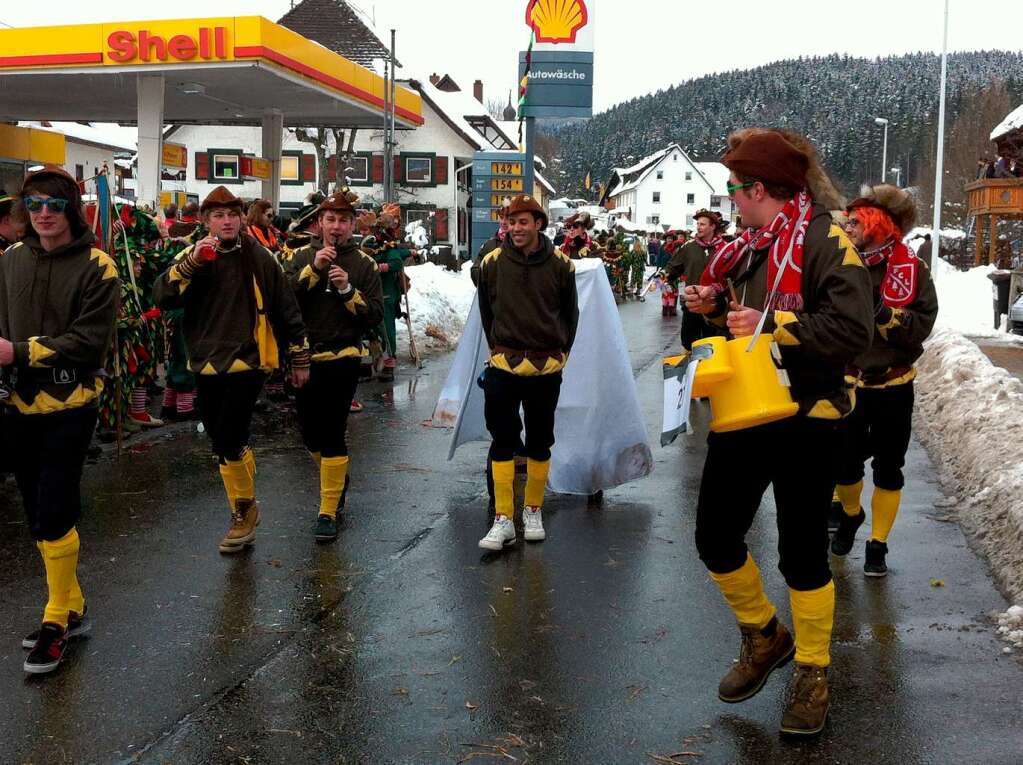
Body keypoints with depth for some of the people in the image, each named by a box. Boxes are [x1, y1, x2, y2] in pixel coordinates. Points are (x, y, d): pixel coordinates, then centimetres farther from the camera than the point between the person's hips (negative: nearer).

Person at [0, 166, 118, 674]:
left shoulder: (96, 266, -10)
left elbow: (90, 341, -15)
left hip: (69, 406, -5)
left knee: (52, 516, -5)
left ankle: (58, 617, 13)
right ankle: (71, 608, 28)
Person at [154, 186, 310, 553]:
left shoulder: (258, 258, -2)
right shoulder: (191, 258, 5)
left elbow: (286, 309, 3)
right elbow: (163, 297, -10)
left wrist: (300, 357, 6)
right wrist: (191, 262, -22)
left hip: (247, 361, -4)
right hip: (207, 364, 4)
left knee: (227, 441, -8)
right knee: (225, 440, 13)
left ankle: (244, 511, 12)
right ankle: (244, 493, 35)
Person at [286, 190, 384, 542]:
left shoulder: (363, 263, 0)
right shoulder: (303, 256, 5)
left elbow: (375, 315, -6)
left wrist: (347, 289, -19)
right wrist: (314, 269, -18)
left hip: (343, 358, -3)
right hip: (305, 356, 3)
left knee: (332, 433, -5)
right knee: (310, 432, 13)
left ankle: (329, 511, 4)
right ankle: (338, 477, 41)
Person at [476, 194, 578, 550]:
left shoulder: (561, 264, -3)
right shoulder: (492, 262, -3)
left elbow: (570, 313, 8)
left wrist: (560, 352, 5)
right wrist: (498, 348, 9)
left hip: (546, 367, 0)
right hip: (503, 365, 0)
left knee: (540, 442, 10)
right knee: (502, 441, -1)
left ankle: (533, 512, 24)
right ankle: (503, 519, 3)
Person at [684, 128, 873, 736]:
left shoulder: (826, 242, -15)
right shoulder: (754, 244, 10)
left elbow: (853, 329, -25)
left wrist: (770, 323, -26)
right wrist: (716, 304, 4)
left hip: (805, 420, -7)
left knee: (802, 554, 4)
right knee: (716, 539, 10)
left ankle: (813, 671, 26)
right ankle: (764, 637, 35)